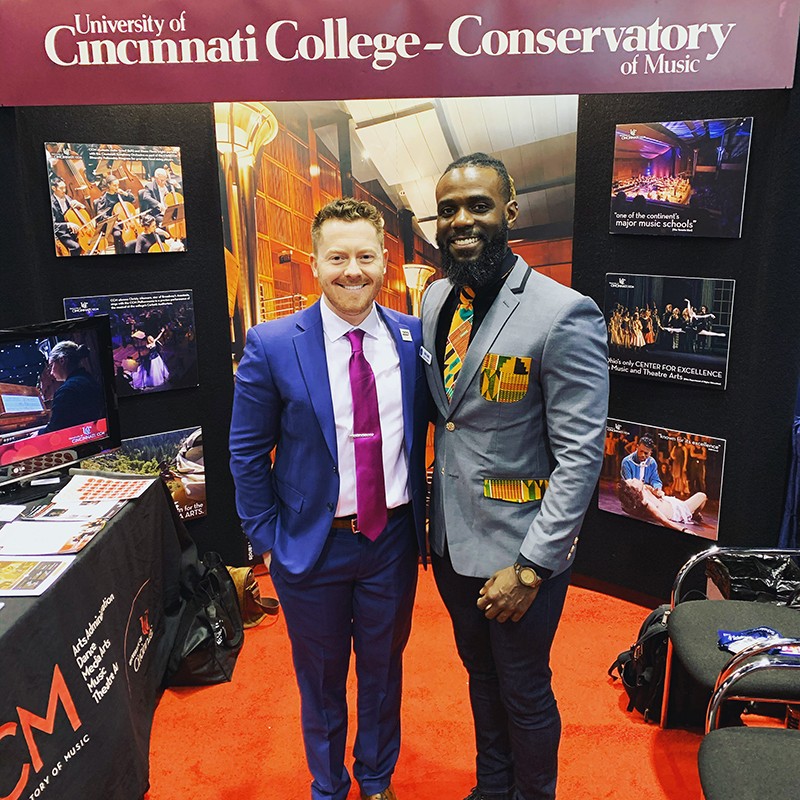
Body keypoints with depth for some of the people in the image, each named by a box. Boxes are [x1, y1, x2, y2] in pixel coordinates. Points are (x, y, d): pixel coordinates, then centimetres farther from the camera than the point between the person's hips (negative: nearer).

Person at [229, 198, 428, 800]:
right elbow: (247, 453, -6)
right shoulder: (272, 346, -13)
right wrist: (267, 540, -6)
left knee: (383, 670, 22)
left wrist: (421, 515, 3)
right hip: (313, 543, -2)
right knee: (321, 680, 20)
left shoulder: (413, 337, -5)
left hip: (393, 539, 2)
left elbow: (423, 429, 4)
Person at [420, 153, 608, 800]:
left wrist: (530, 567, -20)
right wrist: (428, 517, 7)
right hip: (450, 538, 7)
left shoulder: (565, 315, -20)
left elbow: (581, 454, -19)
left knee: (524, 694, 14)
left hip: (518, 549, -6)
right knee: (481, 674, 26)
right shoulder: (435, 299, 2)